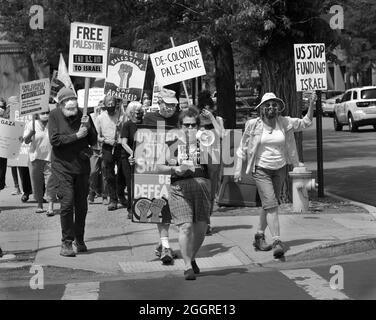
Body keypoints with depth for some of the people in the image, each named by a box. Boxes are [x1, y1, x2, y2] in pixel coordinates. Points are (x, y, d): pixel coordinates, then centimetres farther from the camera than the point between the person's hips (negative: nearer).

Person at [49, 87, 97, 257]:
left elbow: (94, 141, 5)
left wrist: (88, 128, -14)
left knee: (81, 205, 10)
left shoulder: (83, 115, 2)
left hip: (82, 165, 3)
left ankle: (79, 239, 27)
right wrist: (77, 135, -17)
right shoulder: (55, 116, -5)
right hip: (62, 166, -3)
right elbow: (54, 140, -14)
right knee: (67, 202, -11)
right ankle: (66, 242, -3)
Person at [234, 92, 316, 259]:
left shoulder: (285, 123, -1)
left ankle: (259, 236, 31)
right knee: (271, 205, -15)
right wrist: (238, 168, -4)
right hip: (261, 170, -4)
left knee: (269, 205, 13)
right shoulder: (253, 125, -7)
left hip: (280, 169, 4)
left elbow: (306, 122, 8)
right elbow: (243, 147, 1)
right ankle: (277, 242, -21)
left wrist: (311, 103, -5)